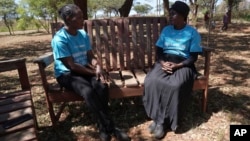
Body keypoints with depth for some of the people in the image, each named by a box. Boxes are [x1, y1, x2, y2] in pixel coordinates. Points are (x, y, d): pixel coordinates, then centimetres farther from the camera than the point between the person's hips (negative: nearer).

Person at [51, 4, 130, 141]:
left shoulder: (83, 34, 4)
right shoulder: (59, 39, -17)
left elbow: (91, 56, 6)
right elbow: (72, 65, -19)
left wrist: (97, 67, -15)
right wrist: (94, 72, -16)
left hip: (85, 70, 5)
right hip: (67, 74, -5)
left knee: (102, 87, -25)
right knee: (88, 91, -34)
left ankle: (104, 128, -13)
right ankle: (110, 127, -21)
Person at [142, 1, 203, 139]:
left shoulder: (193, 33, 1)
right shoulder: (166, 30, 13)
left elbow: (193, 57, -3)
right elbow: (158, 50, 10)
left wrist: (177, 65, -19)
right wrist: (162, 62, -12)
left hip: (182, 64, -3)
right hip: (165, 61, 3)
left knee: (175, 85, -34)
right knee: (152, 81, -29)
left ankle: (161, 121, -18)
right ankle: (157, 117, -18)